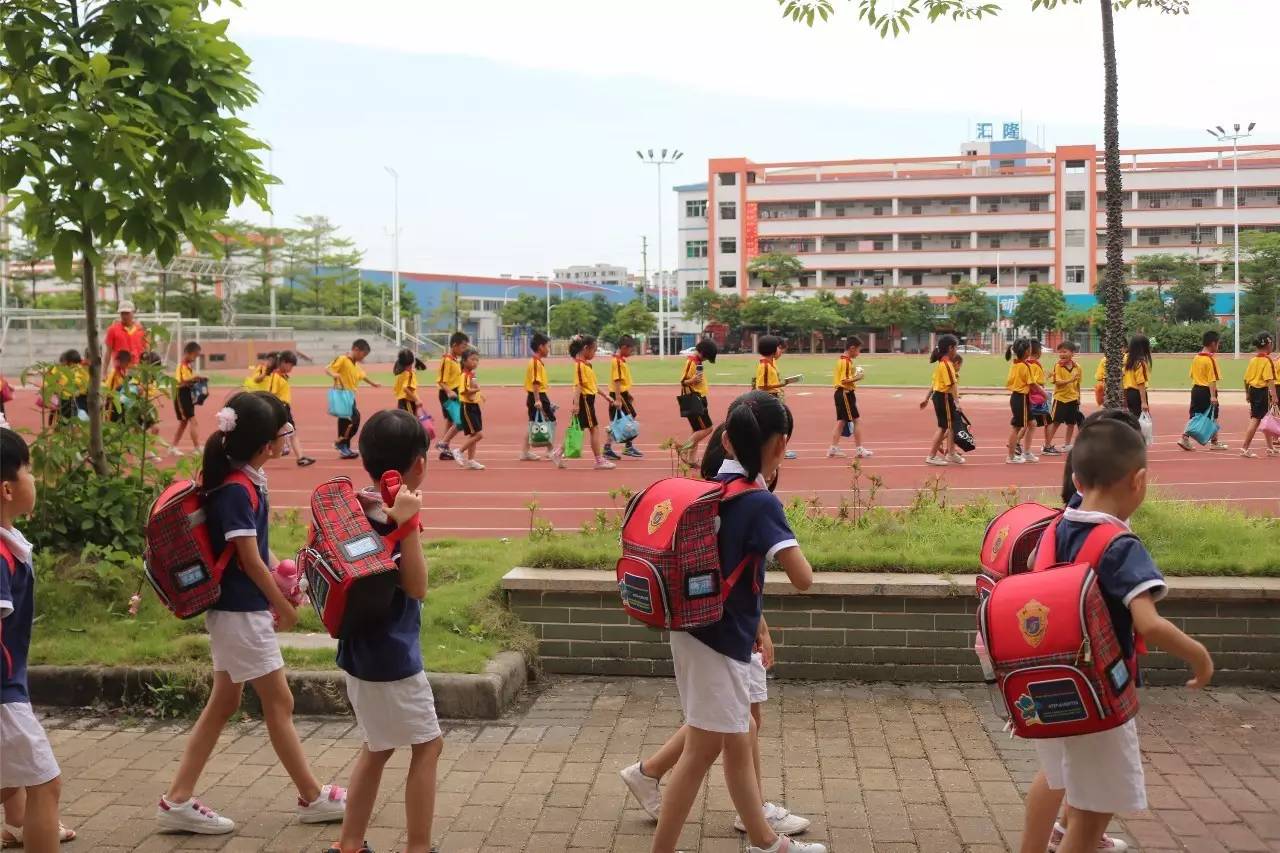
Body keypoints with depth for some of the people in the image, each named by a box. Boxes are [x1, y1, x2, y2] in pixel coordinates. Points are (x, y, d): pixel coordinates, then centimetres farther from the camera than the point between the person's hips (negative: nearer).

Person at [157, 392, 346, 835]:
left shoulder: (246, 480, 5)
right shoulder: (236, 490, -23)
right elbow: (250, 560, -18)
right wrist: (284, 607, -7)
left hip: (234, 611, 9)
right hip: (241, 613, -9)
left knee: (223, 703, 15)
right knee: (279, 703, 3)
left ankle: (178, 800, 19)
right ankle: (313, 797, 17)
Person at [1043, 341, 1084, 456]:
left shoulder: (1077, 367, 1)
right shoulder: (1058, 366, -10)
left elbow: (1078, 383, 10)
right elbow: (1057, 382, -19)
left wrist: (1078, 397, 12)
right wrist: (1070, 380, -33)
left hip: (1073, 399, 4)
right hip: (1060, 398, -4)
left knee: (1071, 422, 12)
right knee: (1055, 422, -2)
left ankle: (1067, 445, 27)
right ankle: (1047, 446, 3)